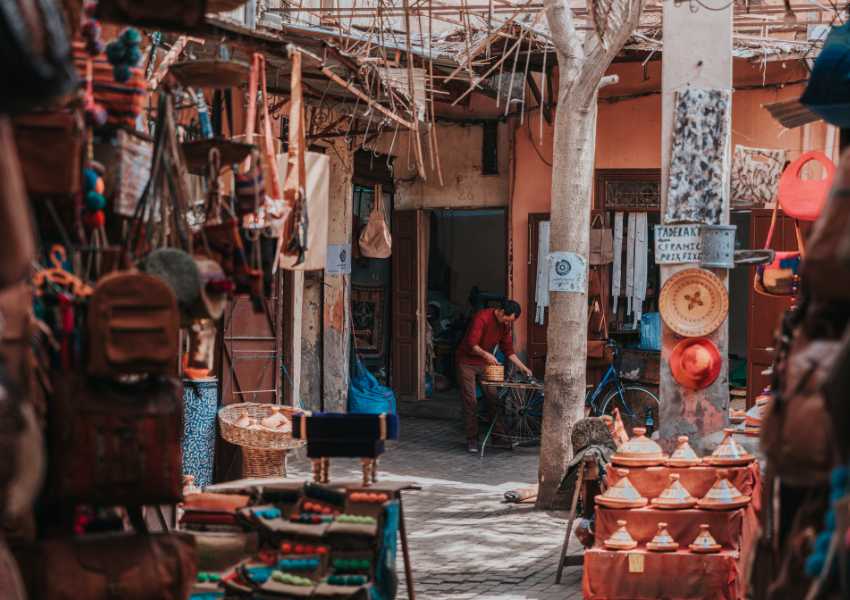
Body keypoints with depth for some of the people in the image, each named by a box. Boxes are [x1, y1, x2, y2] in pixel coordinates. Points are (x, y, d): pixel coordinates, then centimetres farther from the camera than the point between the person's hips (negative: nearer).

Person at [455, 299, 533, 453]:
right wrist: (485, 354, -45)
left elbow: (508, 349, 7)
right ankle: (472, 439, -2)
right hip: (467, 362, -6)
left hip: (485, 363, 6)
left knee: (493, 399, 2)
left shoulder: (505, 324, -2)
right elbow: (472, 344, -30)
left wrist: (522, 367, 1)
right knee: (470, 401, -7)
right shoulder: (482, 317, -24)